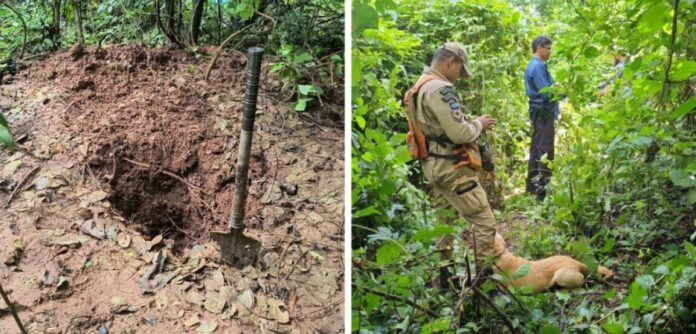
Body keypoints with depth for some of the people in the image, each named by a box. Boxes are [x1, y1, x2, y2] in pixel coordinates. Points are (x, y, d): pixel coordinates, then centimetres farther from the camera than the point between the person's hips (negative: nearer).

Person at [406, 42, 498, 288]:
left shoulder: (421, 86, 13)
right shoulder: (440, 89, -20)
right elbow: (460, 133, -23)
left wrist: (470, 122, 11)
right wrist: (479, 124, -4)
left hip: (433, 165, 10)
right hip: (451, 168, -10)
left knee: (445, 222, 16)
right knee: (484, 221, -2)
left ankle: (443, 277, 22)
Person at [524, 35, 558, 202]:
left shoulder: (532, 65, 16)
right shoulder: (538, 66, -17)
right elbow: (547, 92, -21)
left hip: (538, 111, 10)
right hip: (544, 112, -10)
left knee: (536, 148, 14)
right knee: (545, 151, -10)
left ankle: (532, 184, 21)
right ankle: (542, 189, -10)